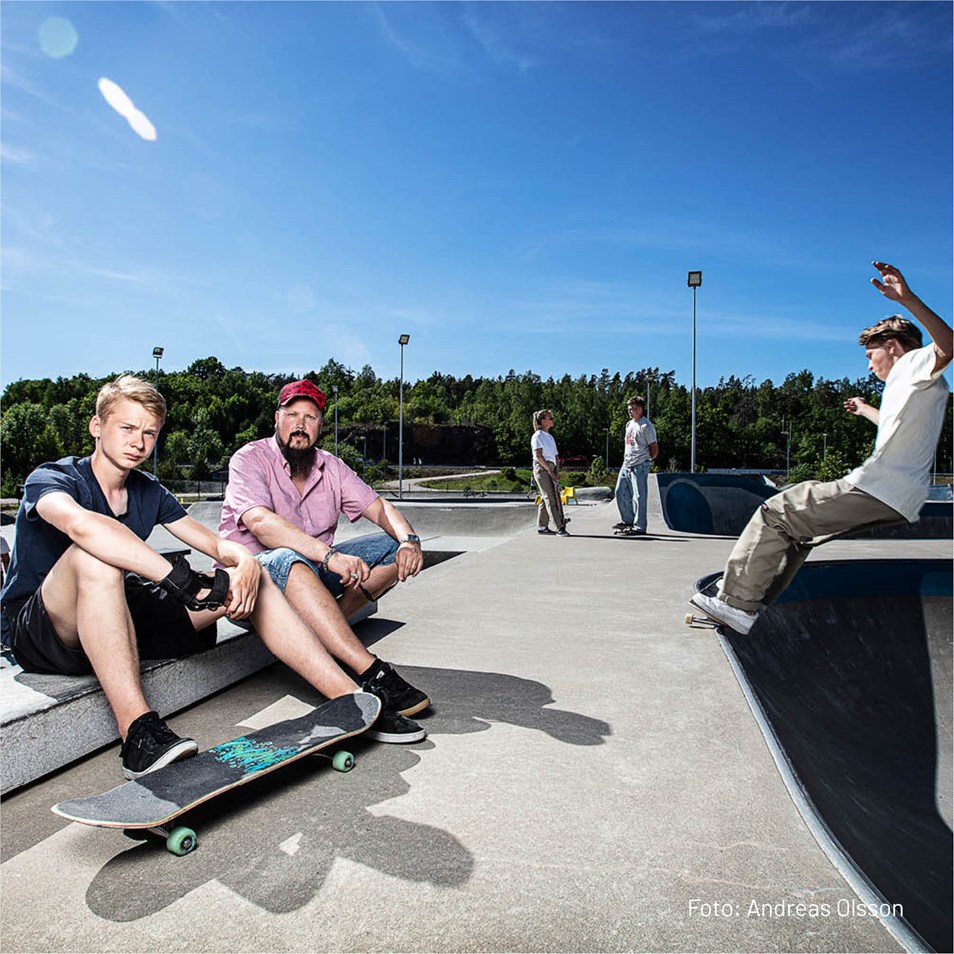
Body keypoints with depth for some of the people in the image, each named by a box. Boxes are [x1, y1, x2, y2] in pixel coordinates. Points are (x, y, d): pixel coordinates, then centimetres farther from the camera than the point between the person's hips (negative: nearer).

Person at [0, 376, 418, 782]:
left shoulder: (149, 492, 9)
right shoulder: (50, 479, -12)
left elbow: (214, 543, -1)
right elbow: (81, 525, -37)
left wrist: (243, 560, -26)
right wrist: (182, 580, -46)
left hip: (124, 619, 6)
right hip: (34, 631, -5)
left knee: (247, 578, -10)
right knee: (95, 555, -37)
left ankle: (353, 700, -17)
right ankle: (138, 733, -42)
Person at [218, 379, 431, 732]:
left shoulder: (331, 467, 7)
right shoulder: (250, 459, -11)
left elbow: (378, 507, 1)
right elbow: (260, 522, -29)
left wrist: (410, 540, -22)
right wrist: (329, 555, -41)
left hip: (314, 572, 6)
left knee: (395, 548, -6)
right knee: (288, 560, -40)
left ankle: (327, 629, -21)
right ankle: (372, 674, -45)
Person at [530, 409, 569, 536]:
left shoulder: (550, 437, 19)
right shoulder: (537, 436, -5)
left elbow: (556, 455, 18)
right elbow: (538, 456, -14)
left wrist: (557, 470, 4)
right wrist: (549, 470, -16)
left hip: (551, 468, 8)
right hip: (541, 468, -8)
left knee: (548, 497, 7)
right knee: (550, 497, -11)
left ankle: (542, 527, 14)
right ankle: (560, 527, -15)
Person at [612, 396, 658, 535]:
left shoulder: (646, 426, -9)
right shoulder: (629, 424, 16)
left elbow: (654, 449, -8)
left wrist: (646, 461, 2)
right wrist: (625, 458, 16)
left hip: (639, 466, -9)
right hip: (626, 465, 9)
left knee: (639, 496, -5)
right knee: (620, 492, 10)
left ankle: (639, 526, 2)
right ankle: (628, 520, 24)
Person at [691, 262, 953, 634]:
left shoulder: (914, 366, -4)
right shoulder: (913, 386, 25)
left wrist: (907, 299, -36)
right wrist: (865, 410, 62)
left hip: (876, 491, -11)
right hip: (893, 499, 11)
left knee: (777, 512, -7)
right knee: (799, 528, 22)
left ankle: (735, 602, -5)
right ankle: (757, 606, 22)